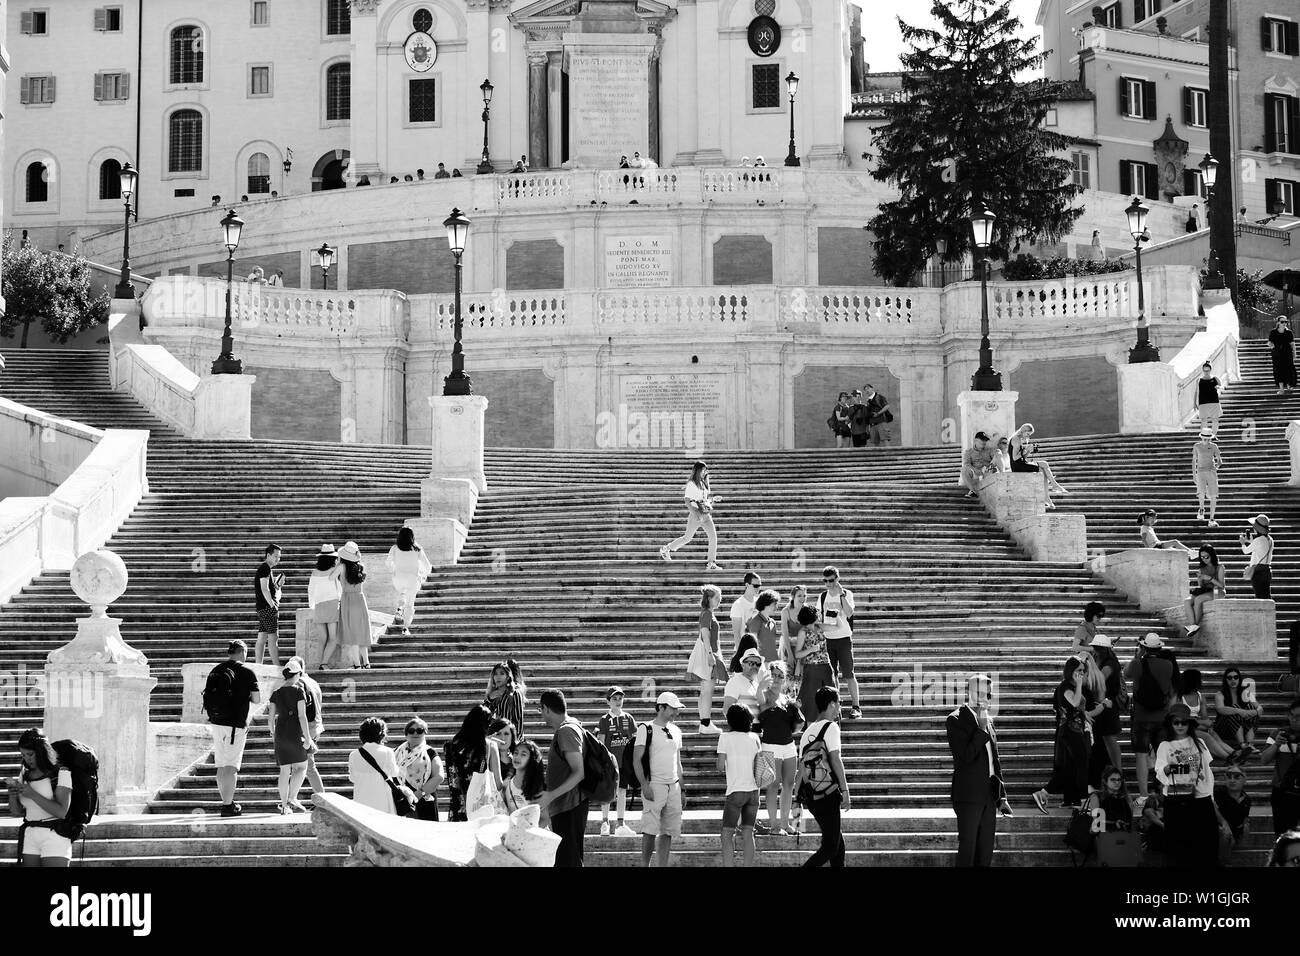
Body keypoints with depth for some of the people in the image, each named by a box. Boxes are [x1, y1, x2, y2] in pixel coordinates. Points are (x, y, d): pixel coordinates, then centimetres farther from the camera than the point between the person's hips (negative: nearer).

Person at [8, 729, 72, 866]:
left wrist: (33, 794, -20)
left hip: (54, 836, -5)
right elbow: (17, 812, 14)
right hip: (29, 836, 6)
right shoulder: (24, 775, 12)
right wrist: (12, 796, -8)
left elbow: (61, 812, -15)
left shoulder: (61, 773, -6)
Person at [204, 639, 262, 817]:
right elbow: (257, 700, -4)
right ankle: (228, 806, -5)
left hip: (216, 722, 6)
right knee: (231, 766, -4)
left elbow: (208, 697, 13)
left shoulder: (214, 671, 9)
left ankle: (227, 801, 21)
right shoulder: (246, 672, -7)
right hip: (236, 724, -6)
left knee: (221, 766, 13)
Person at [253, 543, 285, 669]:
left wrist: (279, 584, 9)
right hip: (268, 607, -10)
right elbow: (264, 589, -18)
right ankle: (277, 666, -15)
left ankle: (257, 665, 8)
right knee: (273, 637, -12)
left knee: (262, 637, 8)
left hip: (262, 608, 10)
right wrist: (273, 605, -18)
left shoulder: (265, 569, 20)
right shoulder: (265, 568, -10)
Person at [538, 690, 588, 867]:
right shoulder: (573, 725, 13)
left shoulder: (565, 731, -18)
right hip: (565, 806, 11)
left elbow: (579, 772, -24)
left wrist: (551, 795, -27)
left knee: (568, 860, -9)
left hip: (568, 808, -11)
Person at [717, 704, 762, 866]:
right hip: (754, 790, 5)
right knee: (748, 833, 10)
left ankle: (728, 865, -9)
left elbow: (720, 767, -8)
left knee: (727, 834, 0)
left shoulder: (726, 737, -5)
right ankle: (747, 865, 8)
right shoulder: (754, 737, 7)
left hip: (736, 791, -5)